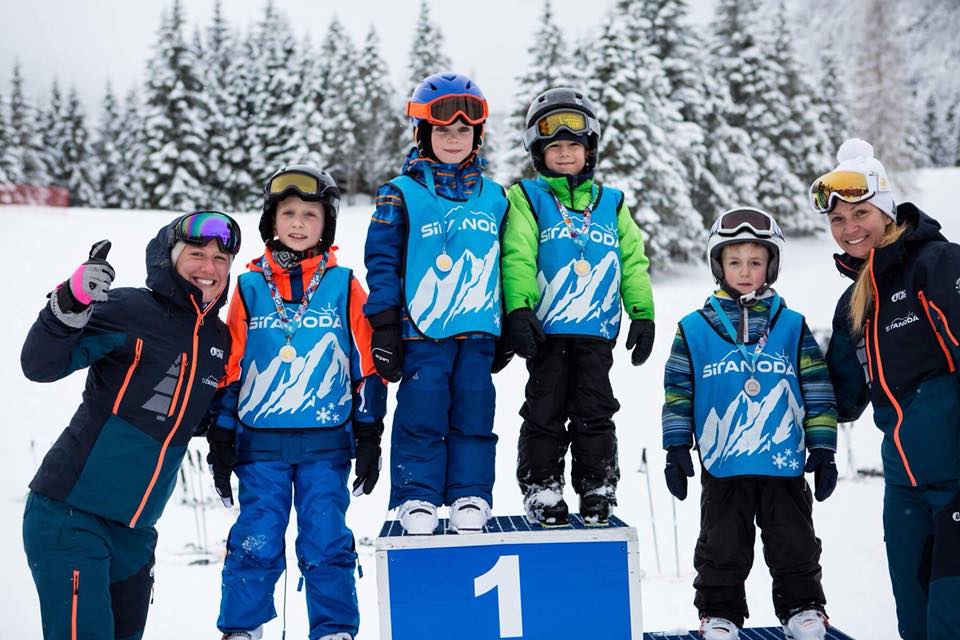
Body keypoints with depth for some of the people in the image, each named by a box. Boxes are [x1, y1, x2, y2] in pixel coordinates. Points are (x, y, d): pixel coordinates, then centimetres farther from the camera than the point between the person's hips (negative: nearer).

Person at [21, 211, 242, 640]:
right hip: (70, 515, -7)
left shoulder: (219, 339, 10)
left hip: (134, 529, 7)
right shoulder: (129, 311, -11)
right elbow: (41, 366, -19)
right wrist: (71, 303, -33)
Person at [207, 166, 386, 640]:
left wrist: (370, 436, 1)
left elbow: (366, 367, 5)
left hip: (326, 441, -1)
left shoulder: (343, 286, 4)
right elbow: (230, 368, 7)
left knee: (326, 543, 2)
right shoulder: (250, 286, 5)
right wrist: (220, 438, 4)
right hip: (260, 440, 1)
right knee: (256, 543, 3)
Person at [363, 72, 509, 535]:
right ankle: (417, 499, 8)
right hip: (421, 329, -3)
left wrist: (507, 330, 15)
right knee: (421, 415, -2)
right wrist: (384, 328, -6)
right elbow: (382, 262, 0)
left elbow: (507, 267, 17)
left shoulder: (494, 197, 12)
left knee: (474, 415, 4)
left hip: (478, 330, 3)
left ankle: (471, 497, 13)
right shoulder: (401, 194, 1)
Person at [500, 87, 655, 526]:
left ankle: (598, 488, 15)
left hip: (596, 330, 3)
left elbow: (633, 262, 14)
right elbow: (517, 258, -6)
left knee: (595, 413, 6)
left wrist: (643, 315, 7)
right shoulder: (526, 198, 4)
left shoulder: (611, 203, 14)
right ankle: (541, 488, 12)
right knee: (545, 411, 3)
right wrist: (518, 310, -17)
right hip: (546, 328, -2)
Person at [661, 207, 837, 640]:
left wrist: (822, 450, 2)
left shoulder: (792, 327, 3)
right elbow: (678, 392, 3)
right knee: (723, 550, 10)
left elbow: (817, 392, 5)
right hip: (722, 470, -1)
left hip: (785, 467, 1)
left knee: (795, 546, 12)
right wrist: (676, 450, 0)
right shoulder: (695, 329, 1)